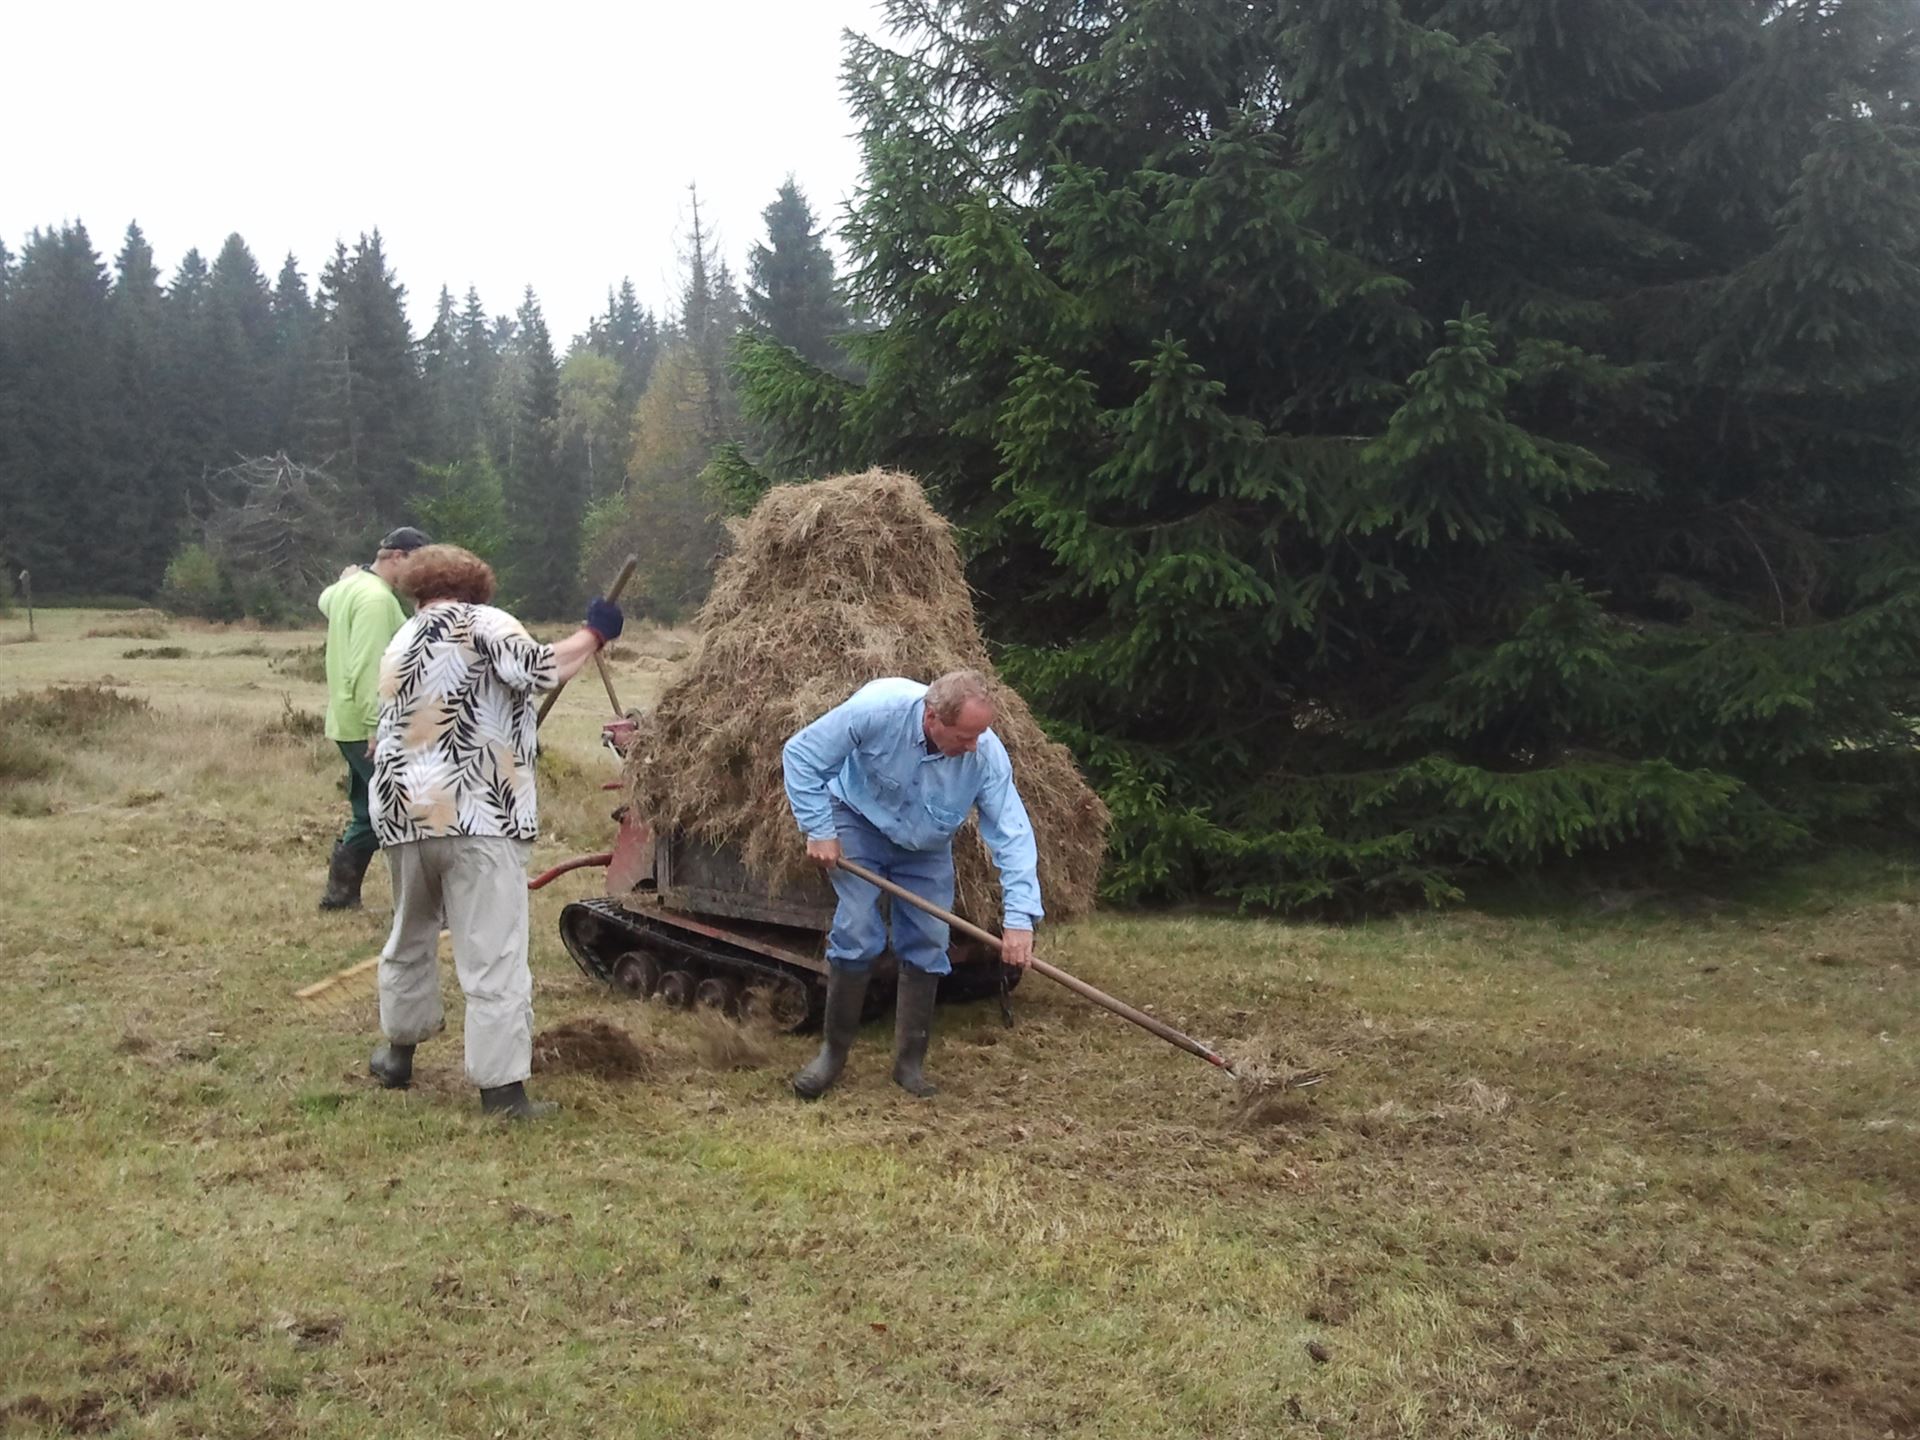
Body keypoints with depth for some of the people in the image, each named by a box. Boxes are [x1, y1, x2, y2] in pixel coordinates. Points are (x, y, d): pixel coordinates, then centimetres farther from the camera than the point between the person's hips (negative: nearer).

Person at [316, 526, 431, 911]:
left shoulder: (349, 587, 15)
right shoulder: (376, 598, -17)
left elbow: (326, 600, 41)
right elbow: (369, 669, -25)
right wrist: (377, 727, -27)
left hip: (350, 726, 10)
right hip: (370, 728, -10)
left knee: (367, 817, 18)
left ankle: (340, 894, 24)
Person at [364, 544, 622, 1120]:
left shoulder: (398, 648, 20)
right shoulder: (482, 622, -2)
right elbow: (540, 668, -17)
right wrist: (594, 633, -2)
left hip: (403, 811, 7)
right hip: (479, 817, -7)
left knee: (410, 937, 26)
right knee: (494, 956, -5)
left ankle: (398, 1053, 38)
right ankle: (502, 1089, -6)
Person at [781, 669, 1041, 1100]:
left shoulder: (988, 754, -30)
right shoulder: (876, 709, -36)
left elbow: (1012, 834, -25)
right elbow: (801, 755, -24)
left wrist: (1019, 917, -31)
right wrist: (818, 830, -22)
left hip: (926, 850, 3)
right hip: (859, 826, -2)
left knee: (927, 946, -2)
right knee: (857, 935, -13)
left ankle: (910, 1063, 11)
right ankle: (833, 1051, 4)